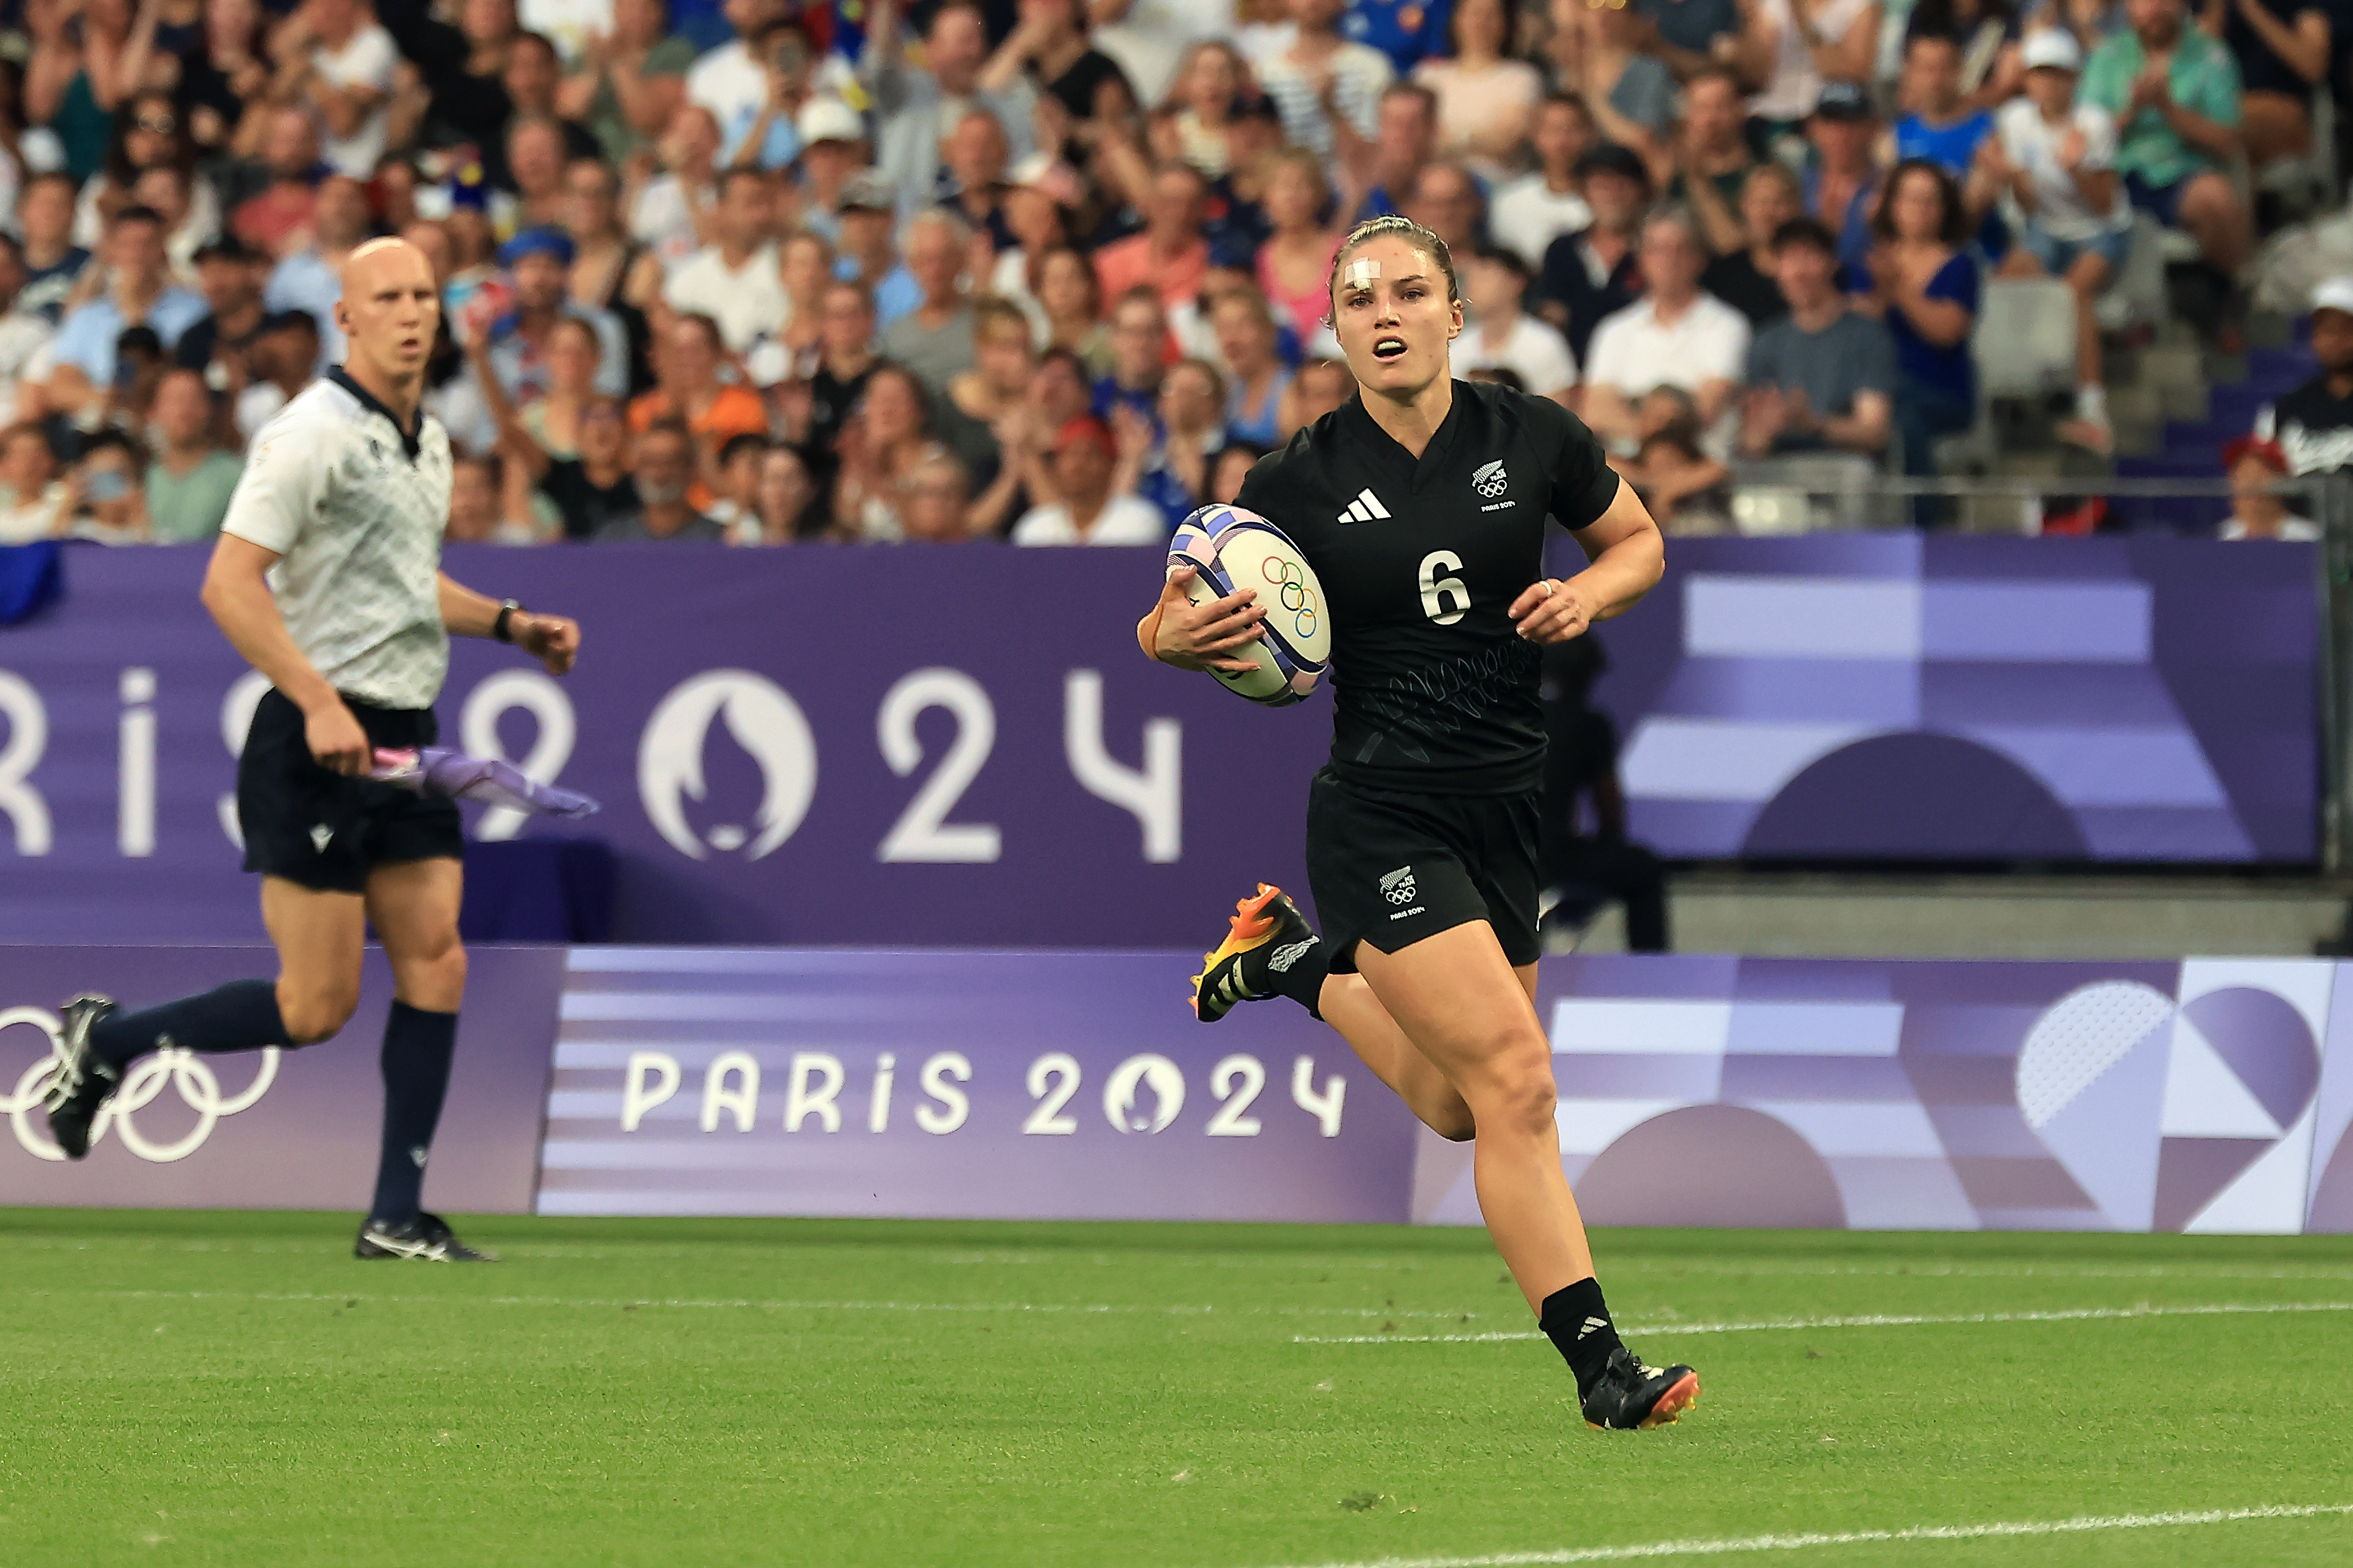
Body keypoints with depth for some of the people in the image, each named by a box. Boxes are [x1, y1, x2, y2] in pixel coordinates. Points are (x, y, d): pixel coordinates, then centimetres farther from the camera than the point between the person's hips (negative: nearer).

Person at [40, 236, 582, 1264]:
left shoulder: (429, 442, 15)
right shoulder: (313, 434, -13)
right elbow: (229, 581, -19)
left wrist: (509, 623, 18)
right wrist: (320, 703, -24)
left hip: (404, 742, 8)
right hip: (317, 741, -8)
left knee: (435, 966, 0)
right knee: (317, 1006, -7)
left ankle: (396, 1217, 5)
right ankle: (104, 1042, 12)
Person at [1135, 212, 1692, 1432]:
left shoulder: (1530, 437, -1)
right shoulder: (1304, 480, -7)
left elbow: (1639, 541, 15)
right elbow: (1176, 622, 0)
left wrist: (1589, 593, -7)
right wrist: (1175, 634, -24)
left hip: (1507, 813, 5)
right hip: (1382, 816, -5)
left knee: (1460, 1109, 16)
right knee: (1517, 1082, -16)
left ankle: (1303, 963, 40)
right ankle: (1597, 1362, -12)